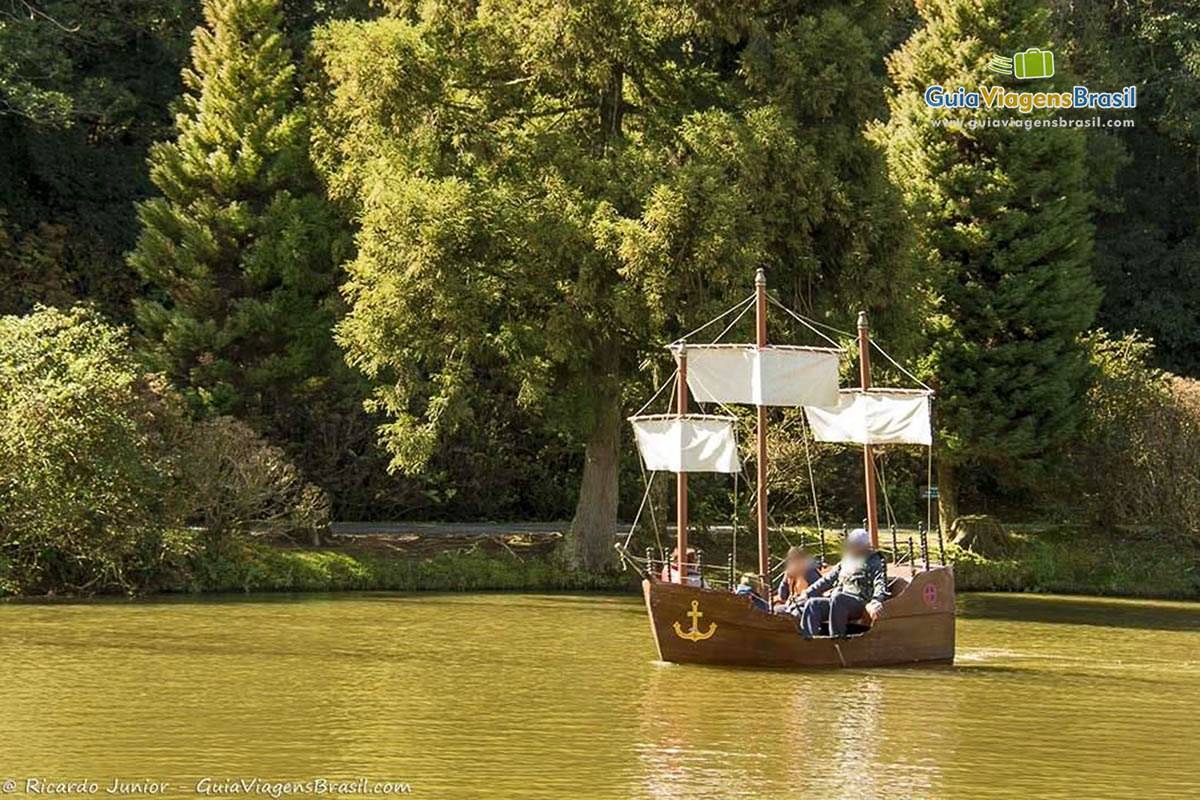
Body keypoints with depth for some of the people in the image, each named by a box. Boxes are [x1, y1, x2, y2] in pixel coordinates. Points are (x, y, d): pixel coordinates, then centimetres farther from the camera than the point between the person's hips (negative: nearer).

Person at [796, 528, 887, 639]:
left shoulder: (875, 562, 3)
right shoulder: (846, 562, 26)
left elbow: (881, 585, -12)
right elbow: (828, 580, 29)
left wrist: (876, 602, -33)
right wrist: (808, 593, 20)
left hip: (861, 604, -7)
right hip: (838, 603, 7)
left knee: (837, 598, -37)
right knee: (813, 604, -16)